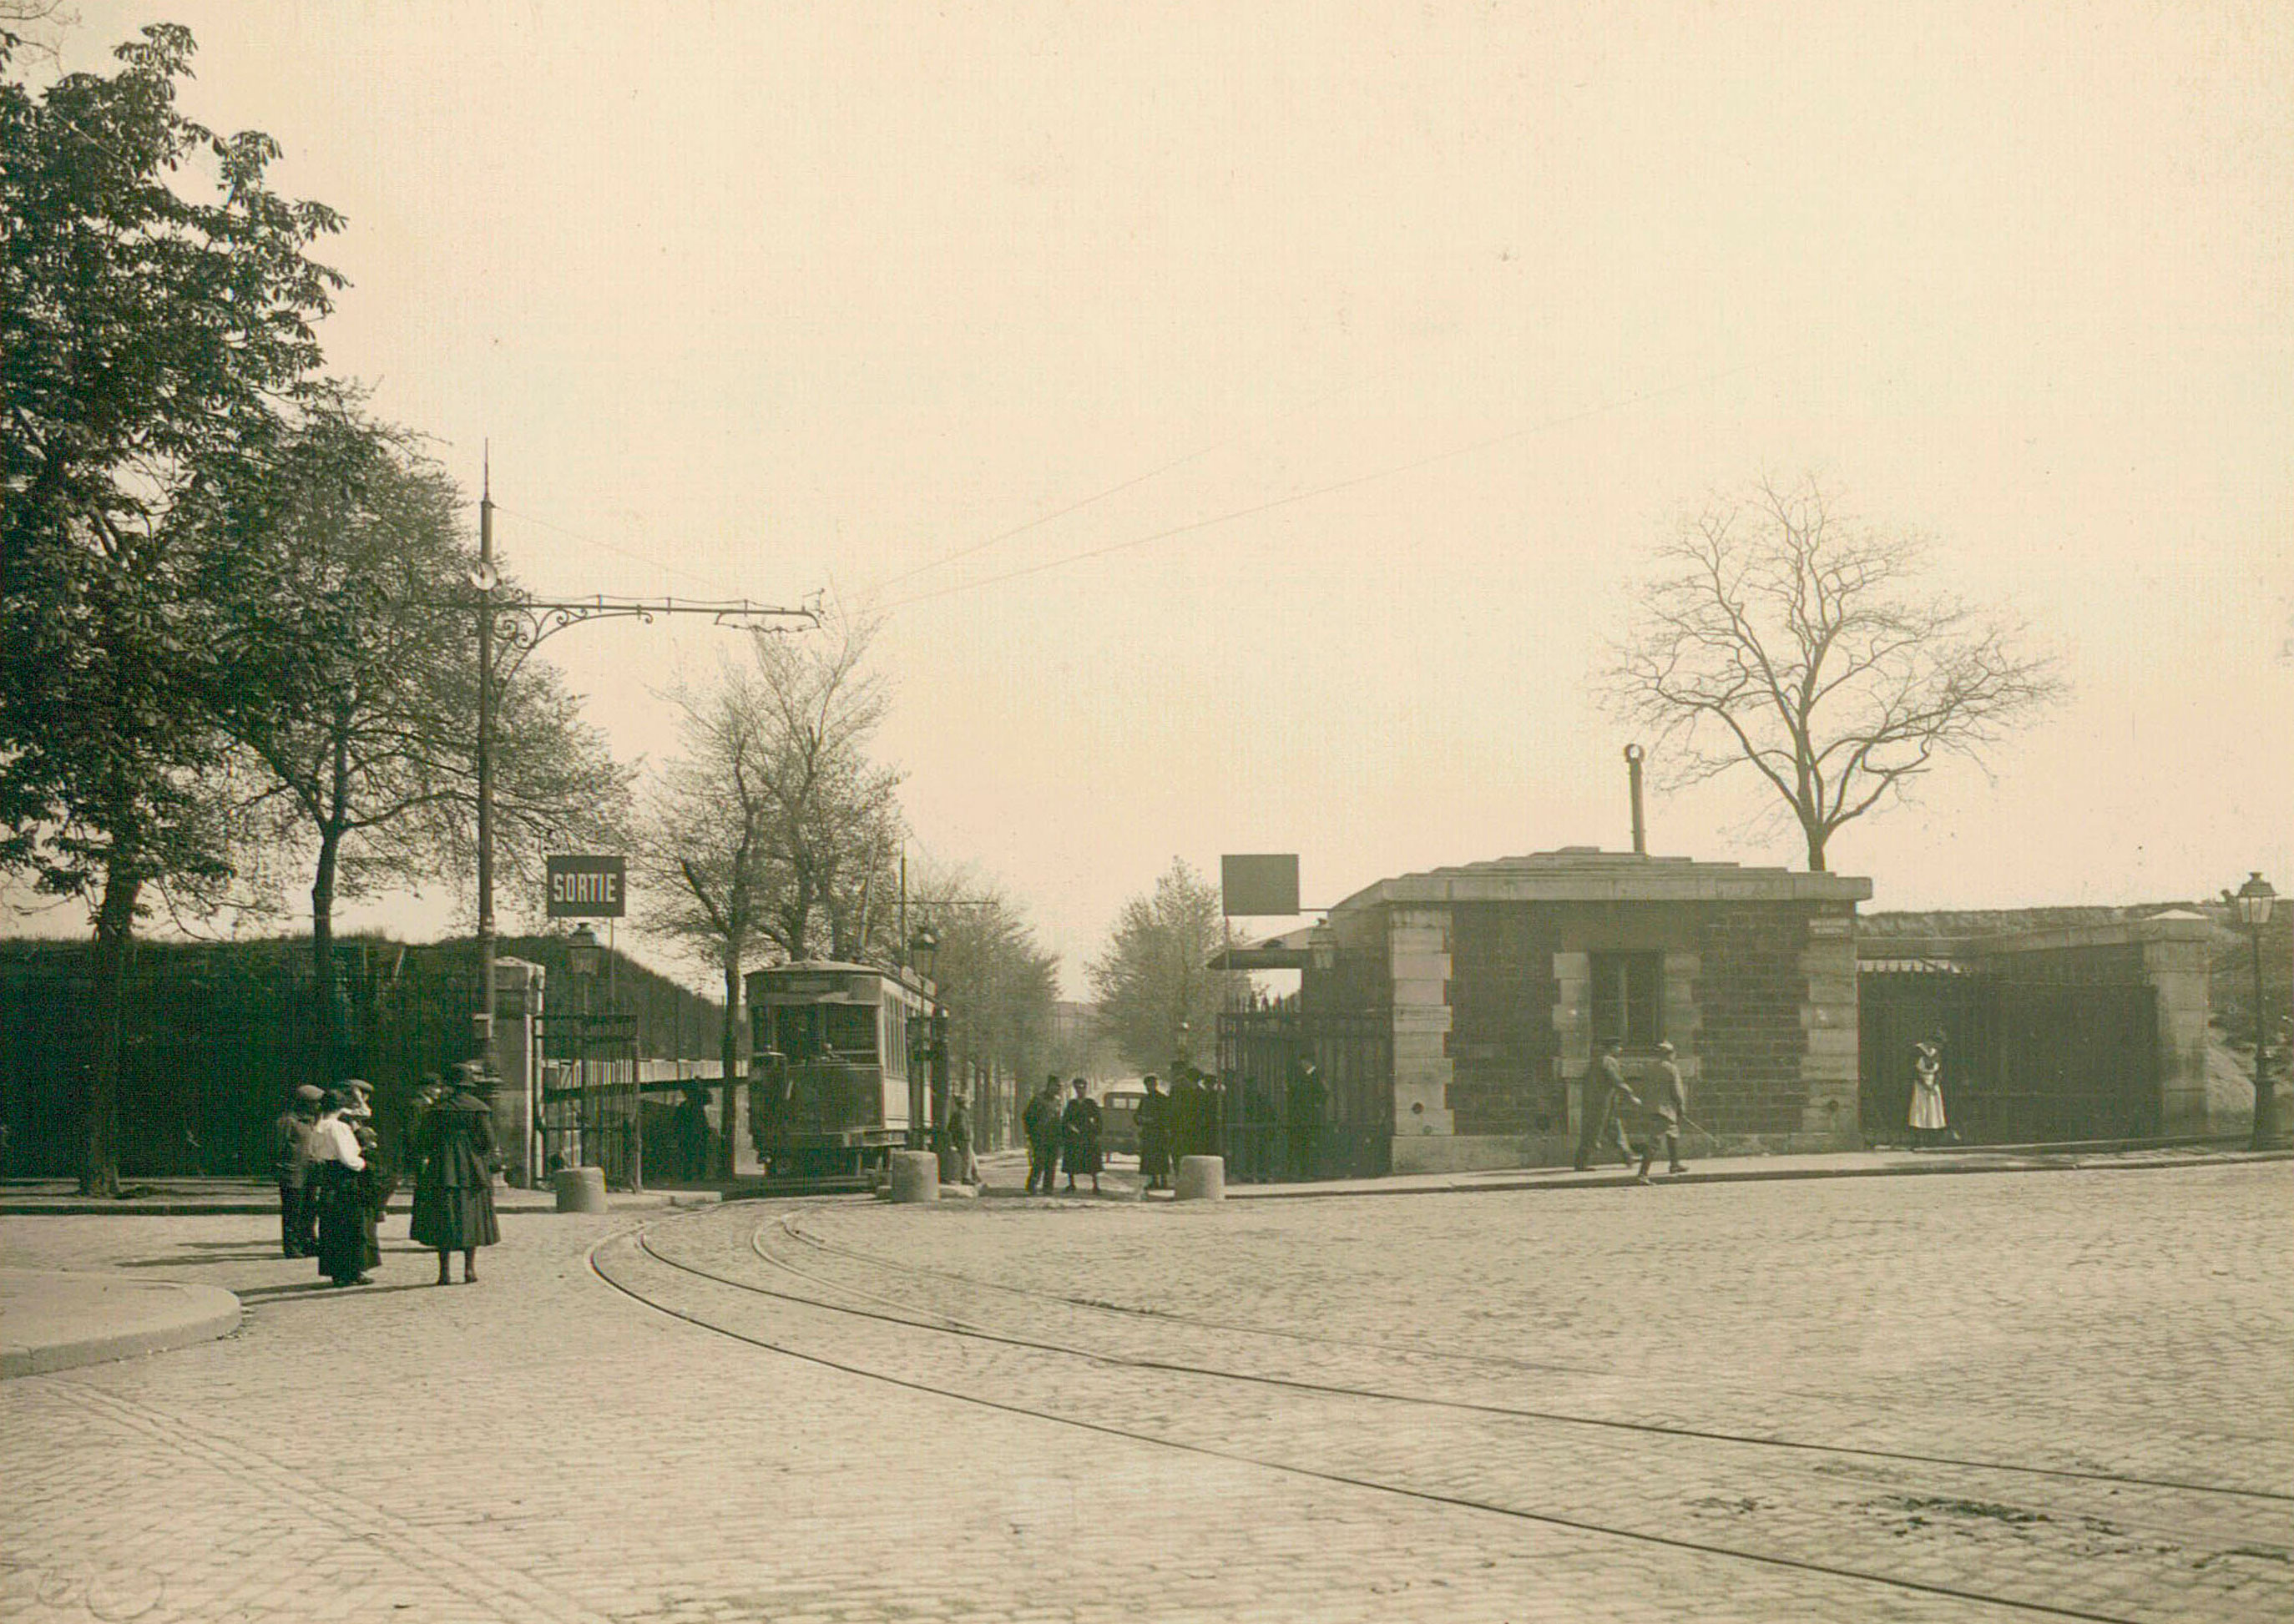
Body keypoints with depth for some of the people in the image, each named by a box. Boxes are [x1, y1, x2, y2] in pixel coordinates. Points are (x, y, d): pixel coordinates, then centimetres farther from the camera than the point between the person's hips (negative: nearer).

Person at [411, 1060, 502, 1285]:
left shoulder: (438, 1110, 3)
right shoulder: (479, 1109, -5)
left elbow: (426, 1142, 2)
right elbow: (488, 1142, -7)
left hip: (443, 1172, 2)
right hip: (472, 1172, -2)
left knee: (444, 1223, 4)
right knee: (471, 1221, 9)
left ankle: (444, 1271, 1)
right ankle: (470, 1268, 8)